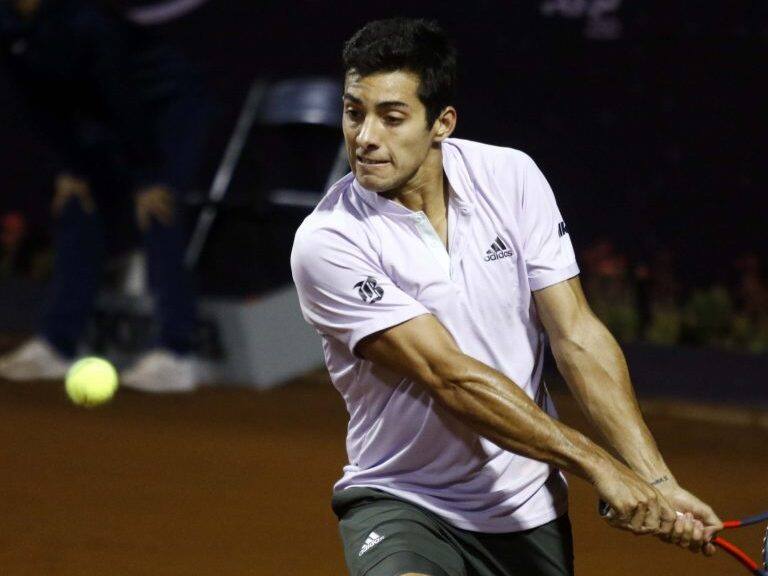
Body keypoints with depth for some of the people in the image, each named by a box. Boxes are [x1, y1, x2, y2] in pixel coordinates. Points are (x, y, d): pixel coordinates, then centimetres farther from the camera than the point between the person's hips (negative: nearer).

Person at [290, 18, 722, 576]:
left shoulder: (512, 177, -2)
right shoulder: (327, 243, -15)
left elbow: (576, 335, -3)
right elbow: (449, 376, -19)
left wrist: (657, 481, -13)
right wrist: (598, 466, -21)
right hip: (402, 503, -5)